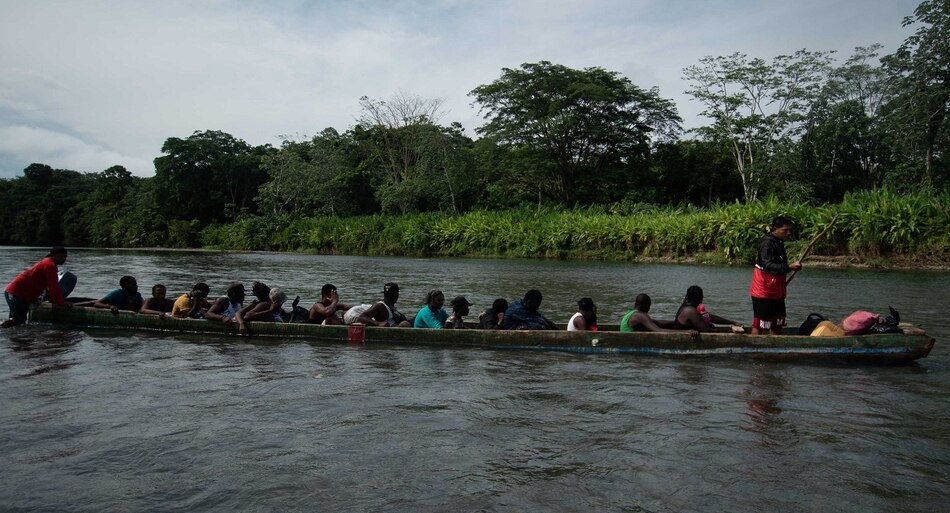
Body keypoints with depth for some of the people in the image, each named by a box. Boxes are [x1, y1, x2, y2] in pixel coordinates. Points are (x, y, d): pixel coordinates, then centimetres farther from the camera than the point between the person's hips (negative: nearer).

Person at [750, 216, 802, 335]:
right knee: (759, 325, -6)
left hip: (776, 293, 10)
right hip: (764, 294, -10)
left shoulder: (779, 243, 14)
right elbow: (769, 266, -30)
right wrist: (789, 267, -39)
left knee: (777, 325, 14)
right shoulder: (767, 244, -17)